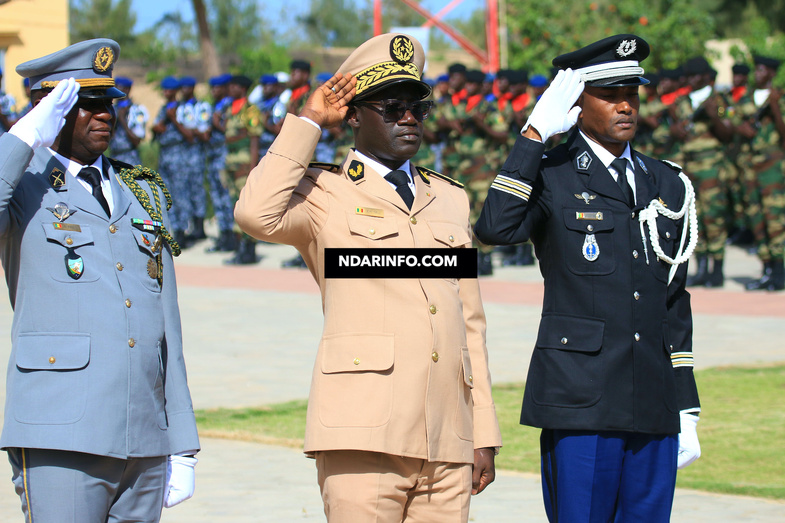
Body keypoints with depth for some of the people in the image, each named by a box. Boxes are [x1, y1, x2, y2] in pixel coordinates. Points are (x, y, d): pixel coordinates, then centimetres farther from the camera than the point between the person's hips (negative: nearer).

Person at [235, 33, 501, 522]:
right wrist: (307, 123, -6)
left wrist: (484, 435, 14)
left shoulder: (451, 199, 21)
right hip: (365, 434, -5)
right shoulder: (324, 192, 6)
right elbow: (257, 214, -17)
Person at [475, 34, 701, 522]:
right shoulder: (550, 178, 1)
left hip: (654, 409, 5)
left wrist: (687, 411, 15)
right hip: (581, 405, -5)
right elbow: (495, 227, -22)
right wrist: (535, 133, -19)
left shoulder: (667, 185, 16)